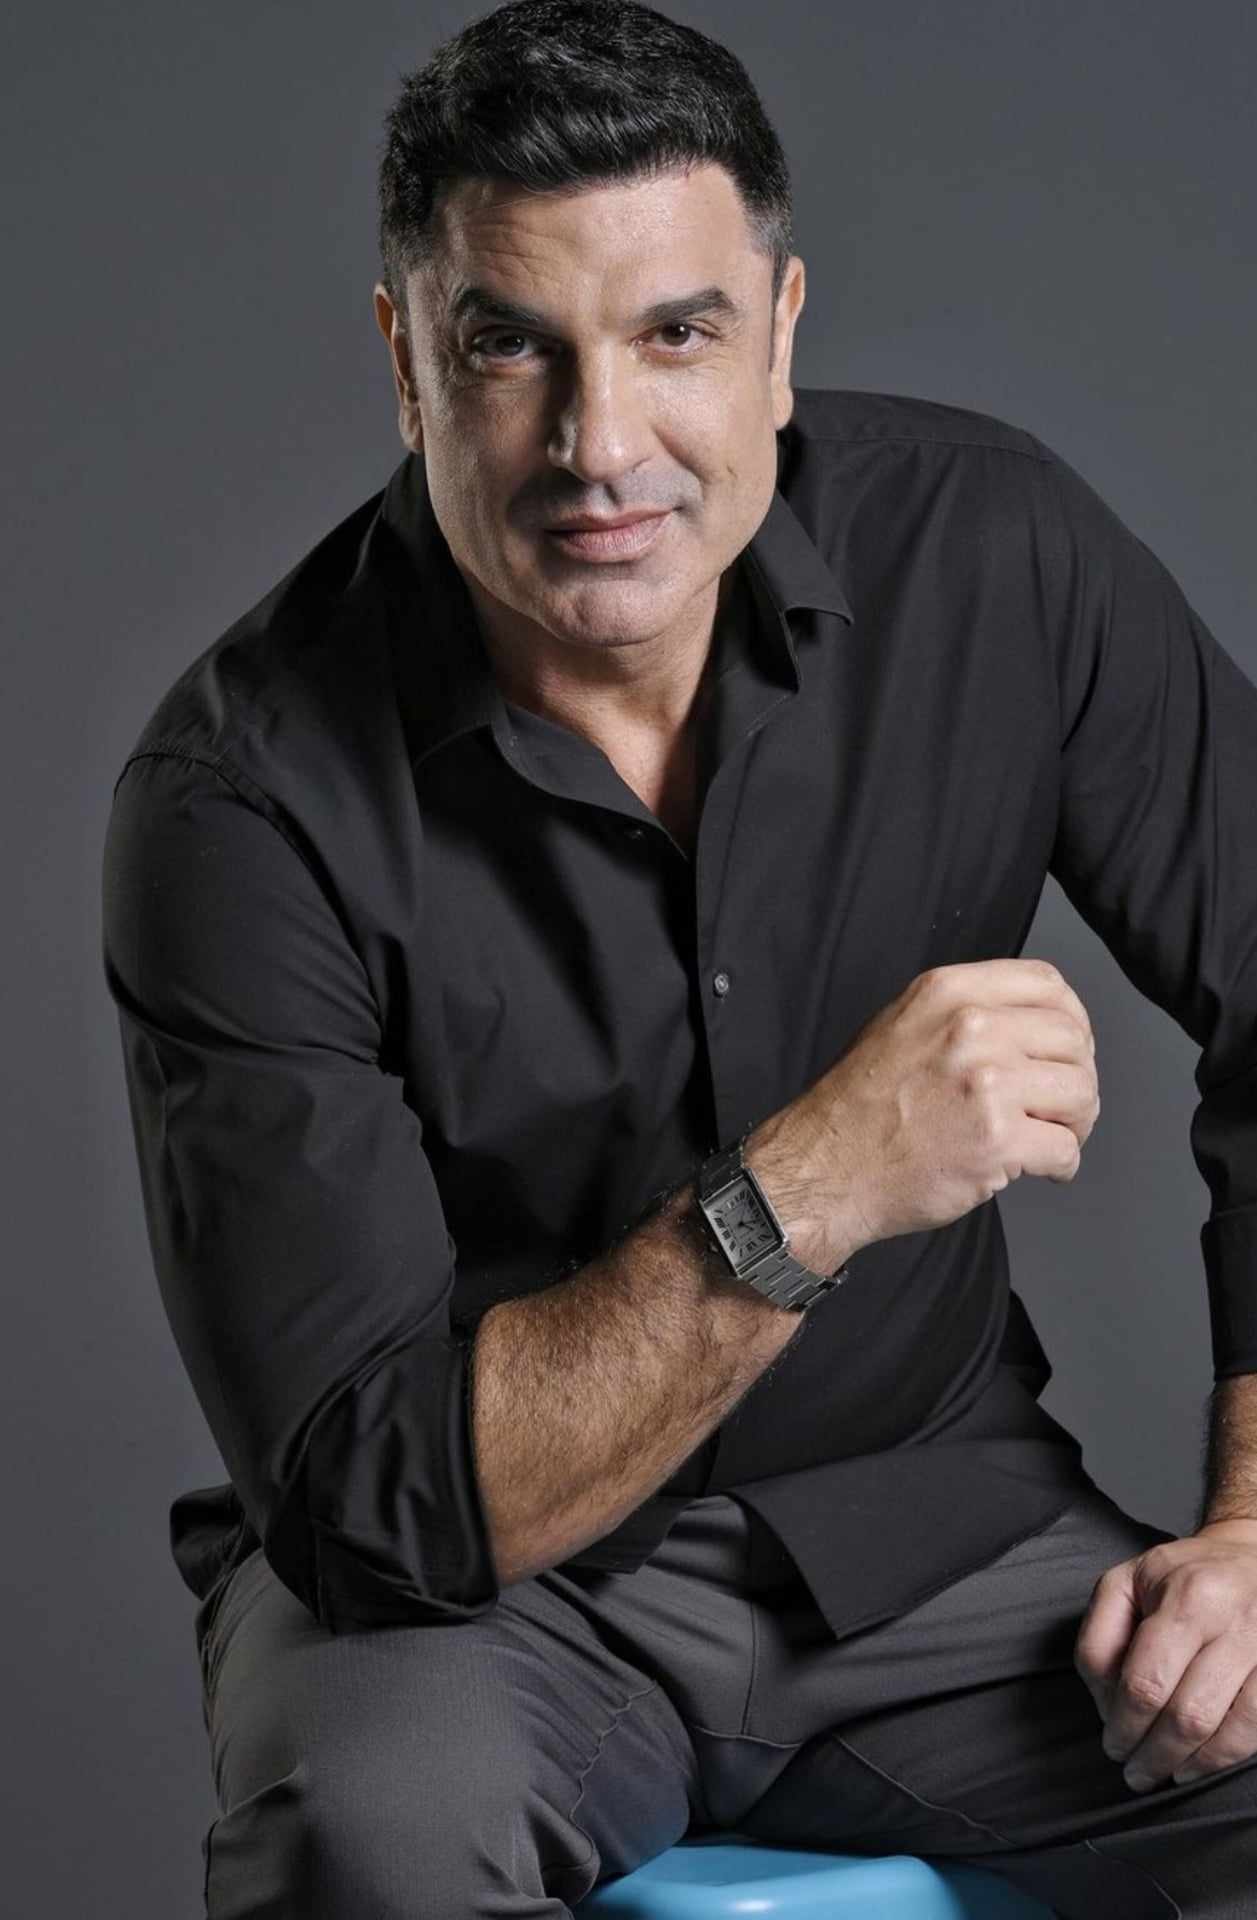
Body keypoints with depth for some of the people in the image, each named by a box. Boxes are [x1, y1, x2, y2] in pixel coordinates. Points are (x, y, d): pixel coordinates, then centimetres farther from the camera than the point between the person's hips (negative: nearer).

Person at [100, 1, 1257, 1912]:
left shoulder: (991, 552, -11)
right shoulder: (242, 800, -20)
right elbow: (367, 1499, -23)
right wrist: (803, 1195, -34)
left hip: (930, 1519, 3)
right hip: (468, 1592, -2)